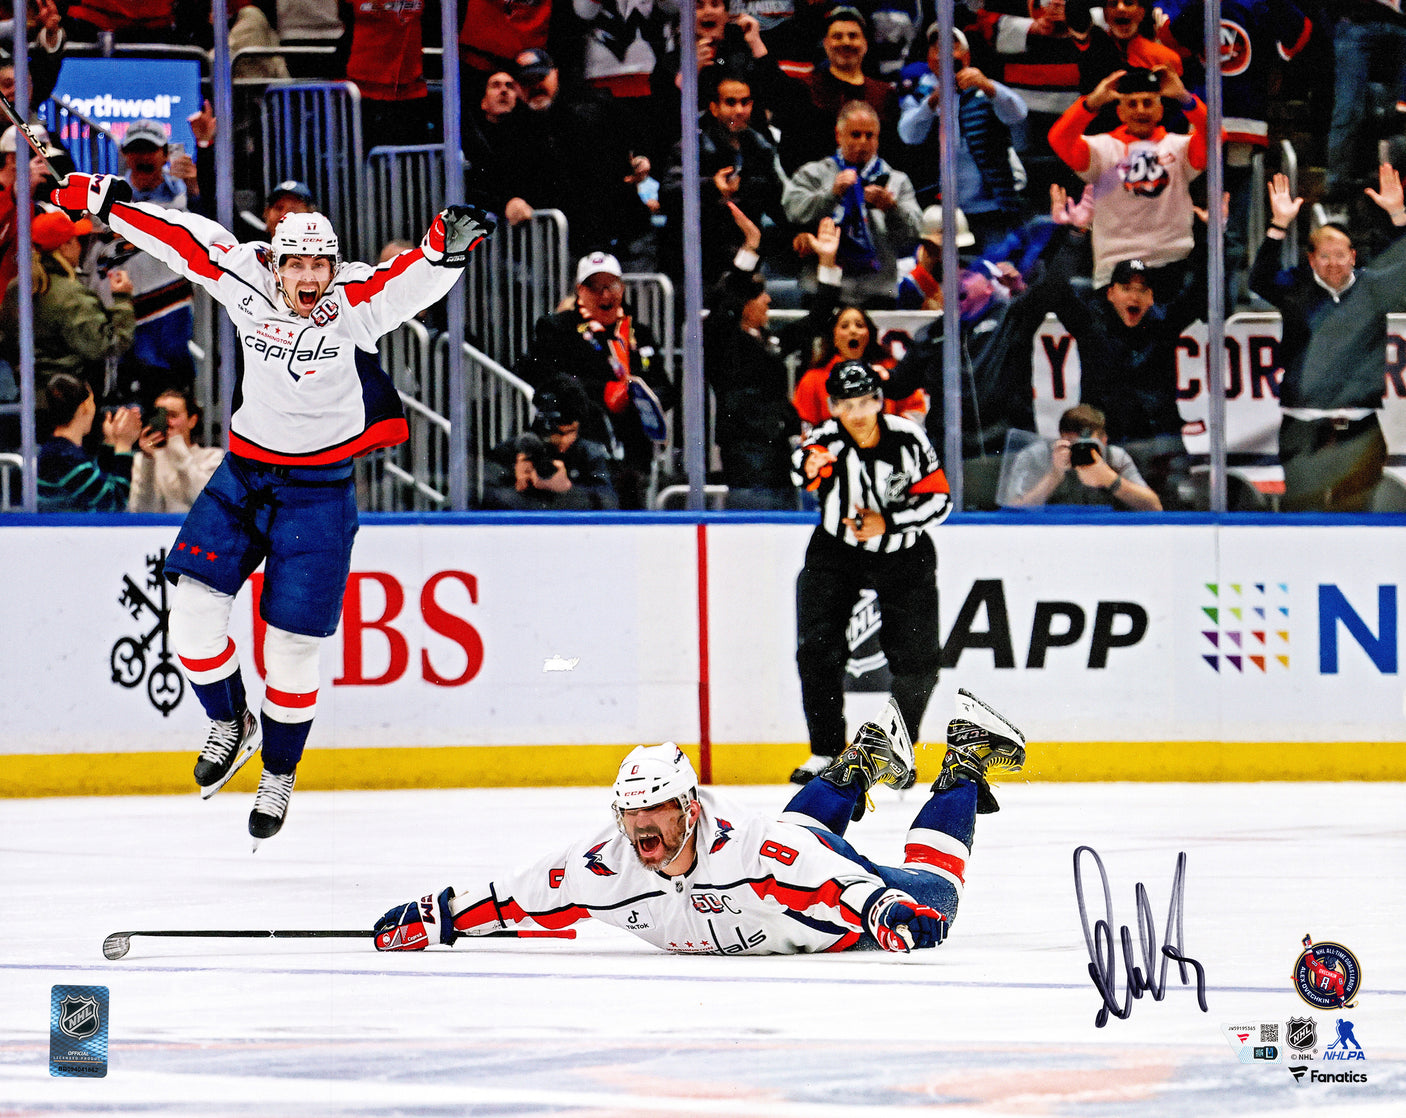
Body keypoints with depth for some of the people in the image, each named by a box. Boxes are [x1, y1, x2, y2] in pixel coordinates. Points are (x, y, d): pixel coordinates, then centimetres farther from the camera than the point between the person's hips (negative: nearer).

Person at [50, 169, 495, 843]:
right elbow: (180, 237, 1)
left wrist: (448, 245, -47)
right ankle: (230, 725, 16)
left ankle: (280, 774, 20)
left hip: (319, 490, -3)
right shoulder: (245, 282, -5)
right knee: (195, 600, -10)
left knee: (292, 643, -3)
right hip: (243, 473, 3)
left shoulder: (356, 302, -13)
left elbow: (416, 279, -27)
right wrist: (105, 200, 2)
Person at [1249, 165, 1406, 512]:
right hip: (1303, 427, -1)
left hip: (1359, 427, 1)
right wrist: (1278, 226, -21)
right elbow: (1259, 281, -10)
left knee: (1359, 507, 2)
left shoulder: (1371, 288, 9)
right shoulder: (1296, 288, 5)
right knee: (1302, 506, -2)